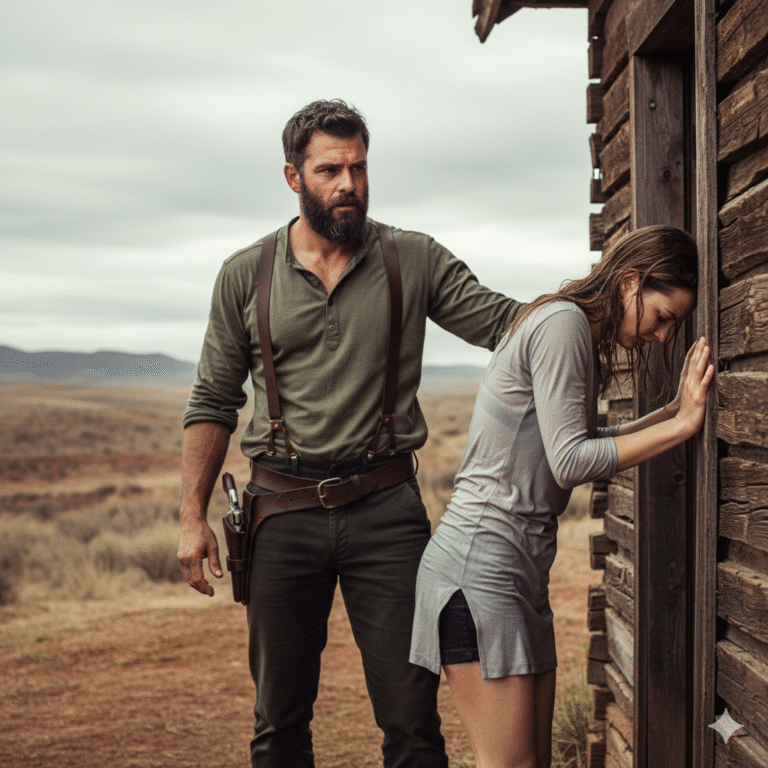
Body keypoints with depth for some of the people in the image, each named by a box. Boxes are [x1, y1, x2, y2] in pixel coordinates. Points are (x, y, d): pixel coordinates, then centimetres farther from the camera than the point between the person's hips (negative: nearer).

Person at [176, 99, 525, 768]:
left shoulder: (414, 261, 3)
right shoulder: (247, 276, 5)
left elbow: (504, 322, -3)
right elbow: (213, 402, 8)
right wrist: (192, 515, 2)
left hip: (386, 509, -1)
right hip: (284, 512, 1)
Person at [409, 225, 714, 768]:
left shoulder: (581, 334, 17)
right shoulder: (563, 322, -13)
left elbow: (590, 443, 21)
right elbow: (570, 461, -19)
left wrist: (678, 411, 15)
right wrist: (681, 424, -15)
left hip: (522, 569, 10)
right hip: (481, 564, -10)